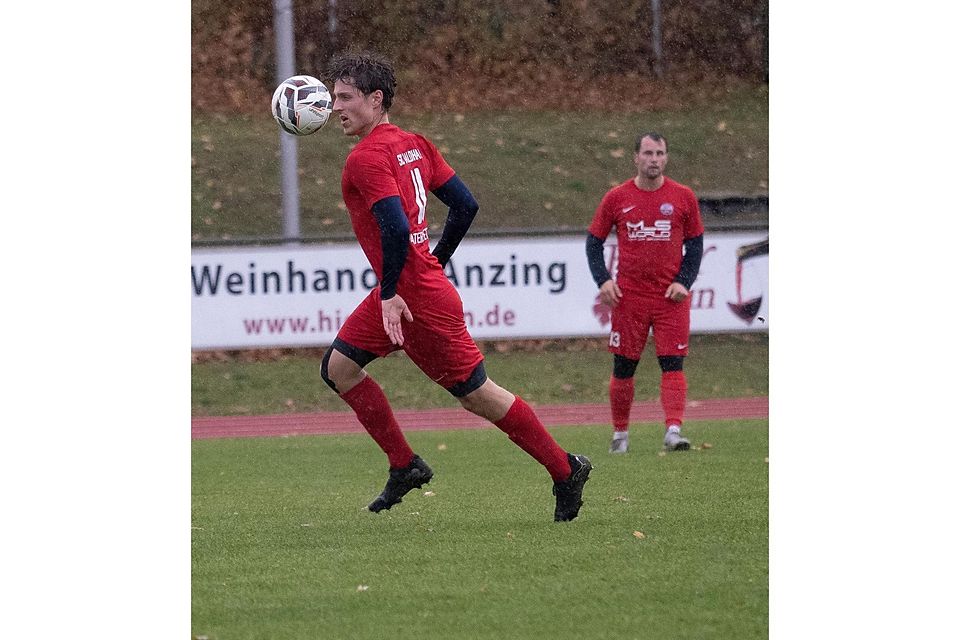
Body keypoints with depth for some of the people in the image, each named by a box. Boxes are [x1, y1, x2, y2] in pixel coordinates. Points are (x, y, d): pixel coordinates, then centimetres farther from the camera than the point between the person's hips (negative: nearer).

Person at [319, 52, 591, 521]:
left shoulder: (366, 158, -19)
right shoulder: (413, 144, 8)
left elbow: (396, 229, -30)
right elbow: (466, 205, 10)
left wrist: (389, 295, -20)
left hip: (419, 302, -10)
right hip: (410, 289, 10)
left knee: (476, 395, 2)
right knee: (338, 367, 11)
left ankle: (565, 470, 12)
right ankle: (404, 466, 13)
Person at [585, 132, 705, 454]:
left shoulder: (683, 197, 4)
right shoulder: (616, 198, 3)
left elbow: (695, 244, 9)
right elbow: (594, 241, 9)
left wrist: (683, 282, -4)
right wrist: (603, 280, -5)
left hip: (671, 295, 0)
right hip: (629, 297, 0)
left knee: (672, 364, -10)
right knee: (623, 368, 5)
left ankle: (673, 431, -16)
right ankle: (620, 433, 16)